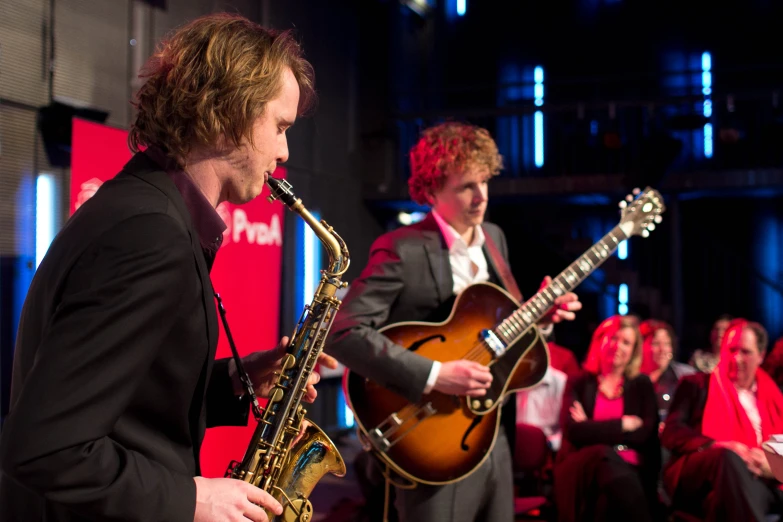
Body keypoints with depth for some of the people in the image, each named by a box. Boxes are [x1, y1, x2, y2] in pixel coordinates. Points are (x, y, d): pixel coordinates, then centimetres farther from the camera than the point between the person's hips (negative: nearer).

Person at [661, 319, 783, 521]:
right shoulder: (696, 384, 15)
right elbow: (671, 432, 2)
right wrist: (719, 446, -17)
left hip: (763, 480, 2)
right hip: (698, 480, -1)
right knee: (729, 457, -38)